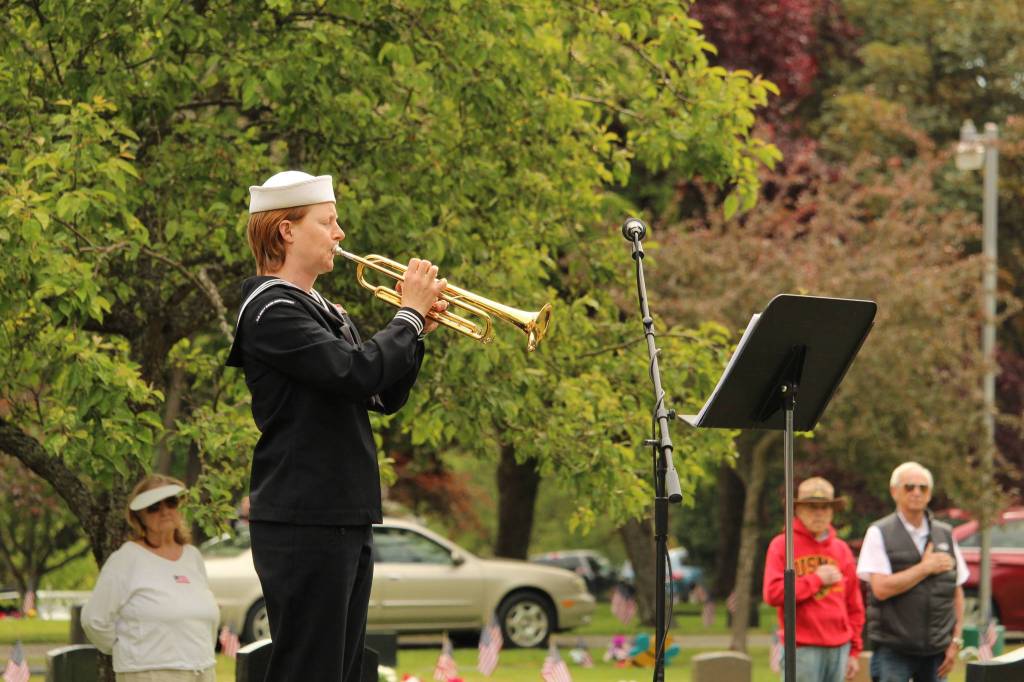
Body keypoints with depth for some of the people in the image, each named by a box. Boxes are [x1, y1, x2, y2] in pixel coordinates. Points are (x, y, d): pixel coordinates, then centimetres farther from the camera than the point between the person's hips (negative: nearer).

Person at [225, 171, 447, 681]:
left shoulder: (326, 313, 19)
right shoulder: (272, 310, -11)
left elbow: (386, 397, 18)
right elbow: (357, 372, -23)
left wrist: (417, 329, 3)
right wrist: (410, 314, -9)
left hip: (346, 519, 10)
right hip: (304, 521, -10)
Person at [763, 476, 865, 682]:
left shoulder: (841, 549, 14)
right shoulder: (782, 545, 0)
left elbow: (854, 605, 17)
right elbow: (773, 593, -12)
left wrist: (854, 650, 13)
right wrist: (816, 579, -8)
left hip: (839, 647, 5)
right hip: (802, 648, -5)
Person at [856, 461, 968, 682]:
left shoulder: (945, 534, 12)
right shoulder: (879, 534, -1)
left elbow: (957, 592, 14)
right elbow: (881, 588, -13)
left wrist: (956, 641, 6)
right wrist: (925, 567, -9)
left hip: (936, 649, 4)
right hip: (893, 649, -4)